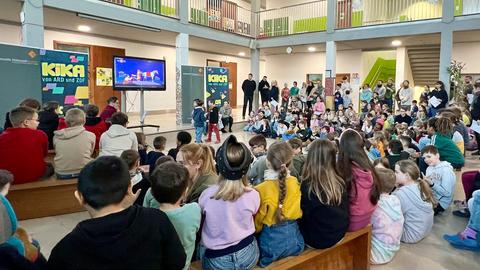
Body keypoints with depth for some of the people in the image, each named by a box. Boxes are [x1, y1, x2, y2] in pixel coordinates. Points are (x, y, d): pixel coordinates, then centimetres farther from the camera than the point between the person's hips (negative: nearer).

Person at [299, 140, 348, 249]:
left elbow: (301, 216, -13)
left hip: (317, 240, -5)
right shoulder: (340, 183, -10)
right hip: (339, 234, 5)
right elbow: (345, 212, 2)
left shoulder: (306, 186, -24)